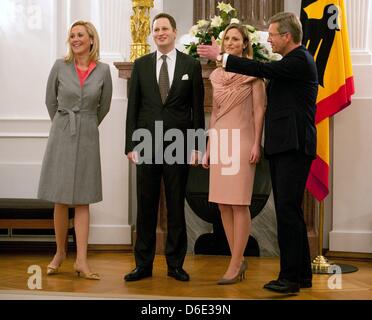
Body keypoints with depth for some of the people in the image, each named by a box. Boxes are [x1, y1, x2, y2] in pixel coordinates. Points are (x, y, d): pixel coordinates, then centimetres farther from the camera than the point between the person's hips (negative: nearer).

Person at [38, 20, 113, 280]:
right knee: (60, 200, 4)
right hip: (61, 135, 0)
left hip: (87, 137, 0)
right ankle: (60, 252, 20)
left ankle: (81, 260, 1)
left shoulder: (103, 71, 0)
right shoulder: (60, 67, -1)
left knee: (82, 200, 1)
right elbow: (50, 101, 12)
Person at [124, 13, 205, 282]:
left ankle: (175, 263, 16)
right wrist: (130, 144, 0)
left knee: (176, 206, 6)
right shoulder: (141, 64, 8)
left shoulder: (191, 65, 3)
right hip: (147, 143, 1)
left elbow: (198, 108, 2)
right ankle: (143, 264, 14)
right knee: (146, 205, 5)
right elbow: (133, 106, 6)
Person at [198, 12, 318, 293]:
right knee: (289, 211, 12)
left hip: (294, 147, -10)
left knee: (287, 210, -11)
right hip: (281, 146, 10)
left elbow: (263, 69, -19)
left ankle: (290, 277, -6)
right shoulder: (291, 61, 19)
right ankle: (301, 273, 19)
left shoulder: (300, 61, -11)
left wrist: (220, 57, -13)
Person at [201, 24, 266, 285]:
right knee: (223, 203, 5)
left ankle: (235, 264, 0)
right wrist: (208, 147, 14)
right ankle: (239, 259, 15)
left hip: (242, 141, -6)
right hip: (219, 141, 6)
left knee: (239, 203, -5)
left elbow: (259, 110, -6)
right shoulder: (217, 74, 13)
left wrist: (256, 144, -13)